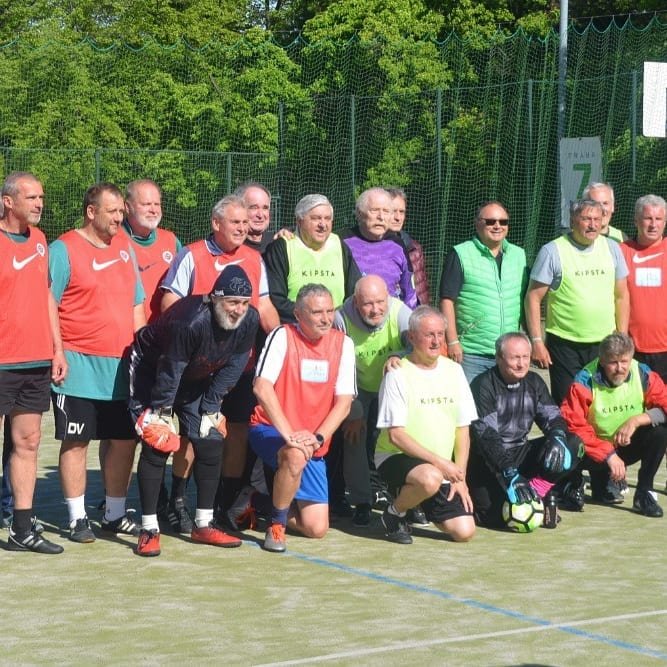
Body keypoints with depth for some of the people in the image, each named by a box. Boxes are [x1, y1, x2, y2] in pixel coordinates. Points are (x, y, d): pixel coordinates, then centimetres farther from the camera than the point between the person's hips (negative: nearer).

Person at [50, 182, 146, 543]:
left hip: (122, 366, 6)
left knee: (124, 440, 9)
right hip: (79, 367, -6)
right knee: (76, 442, 0)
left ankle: (114, 514, 22)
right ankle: (78, 519, 9)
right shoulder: (64, 249, -6)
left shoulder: (124, 246, 13)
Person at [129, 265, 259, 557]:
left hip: (195, 379, 6)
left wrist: (210, 408, -7)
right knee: (157, 444, -14)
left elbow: (232, 368, -7)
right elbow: (169, 371, -27)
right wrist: (162, 412, -16)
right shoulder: (192, 321, -39)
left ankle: (203, 525, 12)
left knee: (211, 444, 0)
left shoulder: (250, 320, -19)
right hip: (152, 371, -6)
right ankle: (149, 530, -8)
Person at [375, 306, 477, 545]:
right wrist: (438, 462, -21)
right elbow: (396, 435, -14)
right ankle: (394, 513, -8)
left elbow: (463, 429, 9)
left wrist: (460, 477, -1)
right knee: (430, 478, -39)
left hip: (444, 468, 6)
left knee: (464, 531, -10)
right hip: (396, 457, -6)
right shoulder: (398, 374, -9)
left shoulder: (453, 370, 7)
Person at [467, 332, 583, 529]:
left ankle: (540, 487, -14)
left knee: (574, 445, -12)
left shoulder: (534, 382, 7)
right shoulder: (483, 386, -14)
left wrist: (557, 437, -23)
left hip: (521, 454, 6)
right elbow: (485, 435, -23)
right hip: (487, 461, -6)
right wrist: (509, 475, -33)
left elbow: (551, 416, 3)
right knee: (497, 515, -27)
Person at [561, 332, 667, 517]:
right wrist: (608, 455, -30)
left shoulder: (643, 375, -12)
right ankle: (601, 480, 0)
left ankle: (644, 493, -14)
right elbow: (573, 424, -25)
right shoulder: (585, 381, -21)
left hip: (628, 446, 2)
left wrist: (636, 420, -30)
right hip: (596, 449, -2)